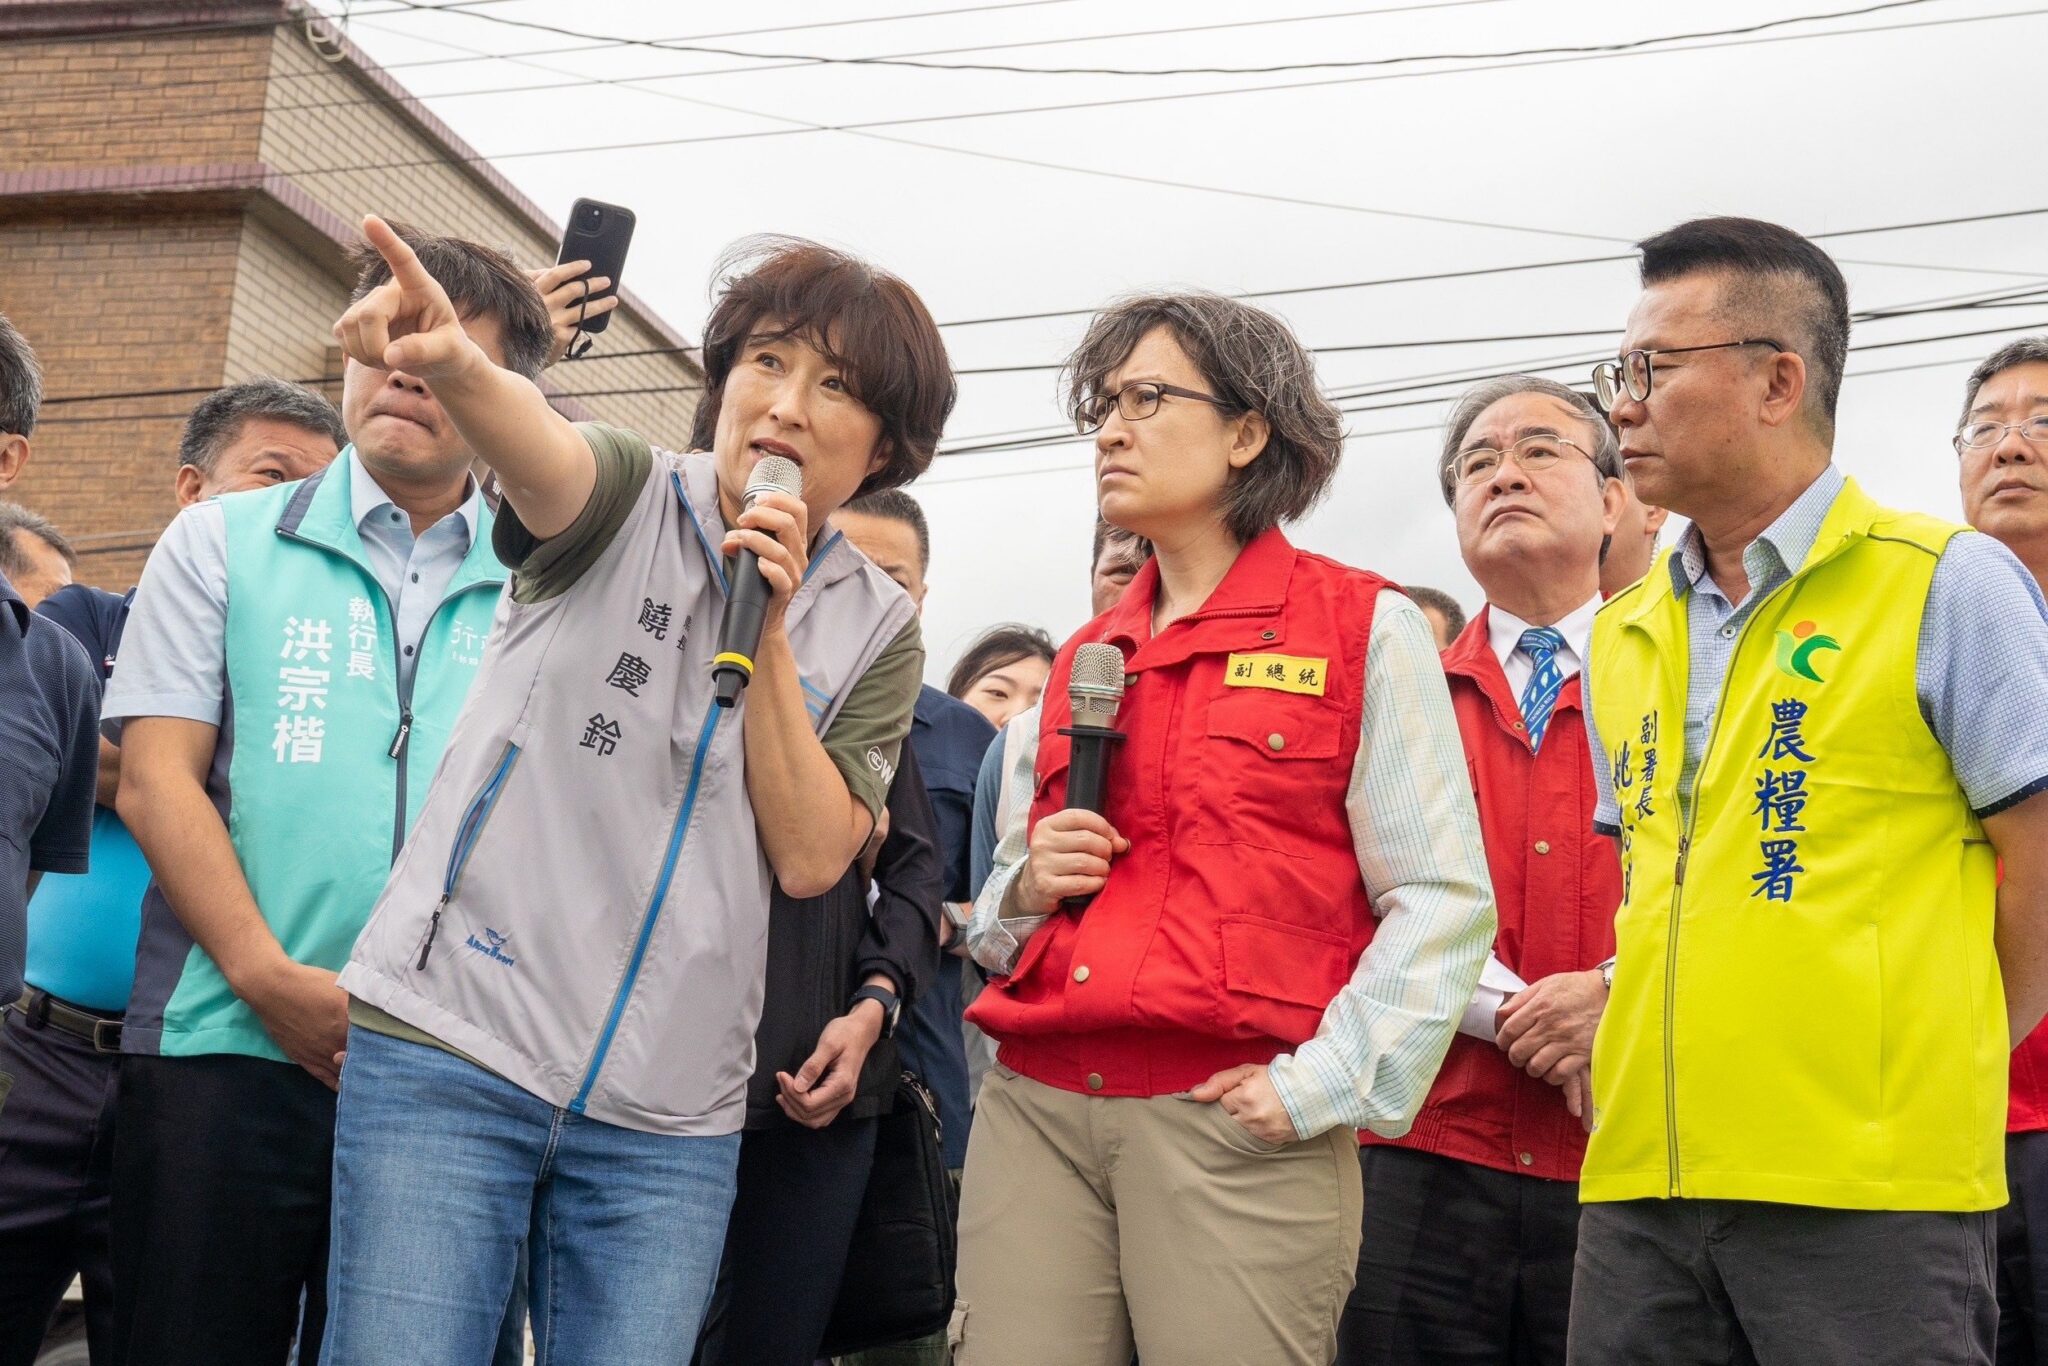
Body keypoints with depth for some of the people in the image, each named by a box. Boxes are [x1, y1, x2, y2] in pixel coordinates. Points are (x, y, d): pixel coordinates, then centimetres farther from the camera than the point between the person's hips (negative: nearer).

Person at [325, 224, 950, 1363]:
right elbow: (537, 444, -25)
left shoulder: (876, 629, 8)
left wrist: (769, 632, -11)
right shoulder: (632, 505, 1)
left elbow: (812, 857, -3)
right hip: (451, 1041, -2)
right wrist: (450, 362, -48)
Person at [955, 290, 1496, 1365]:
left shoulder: (1365, 630, 2)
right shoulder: (1081, 661, 18)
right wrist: (1027, 887, 4)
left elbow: (1442, 903, -4)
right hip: (1034, 1108, 5)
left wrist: (1320, 1085, -12)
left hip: (1235, 1125, -4)